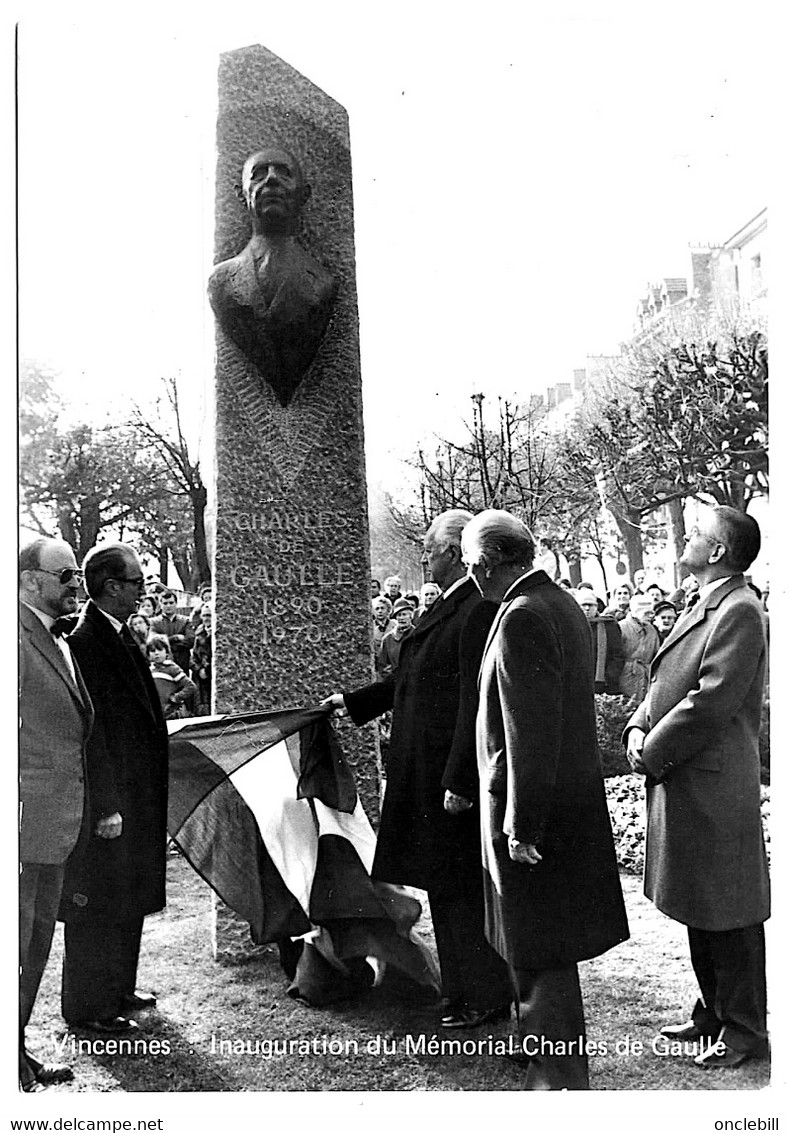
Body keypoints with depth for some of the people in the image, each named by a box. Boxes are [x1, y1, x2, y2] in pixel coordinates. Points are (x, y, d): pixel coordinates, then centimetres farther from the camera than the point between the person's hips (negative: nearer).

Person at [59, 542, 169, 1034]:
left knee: (128, 898, 20)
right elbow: (90, 732, -22)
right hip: (108, 797, -9)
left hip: (138, 795, 9)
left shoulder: (120, 635, 9)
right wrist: (105, 806, -20)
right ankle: (89, 1006, 21)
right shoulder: (85, 642, -20)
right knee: (98, 902, 5)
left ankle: (119, 987, 36)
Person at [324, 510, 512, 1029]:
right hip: (427, 772, 9)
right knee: (446, 883, 18)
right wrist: (350, 701, 26)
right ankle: (465, 986, 34)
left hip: (454, 772, -9)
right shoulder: (450, 605, 11)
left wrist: (460, 780, -23)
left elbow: (478, 703, -24)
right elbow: (409, 680, 20)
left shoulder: (480, 610, -20)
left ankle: (484, 996, 23)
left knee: (462, 885, 5)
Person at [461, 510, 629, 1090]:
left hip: (535, 808, -10)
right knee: (551, 945, 23)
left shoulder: (522, 617, -20)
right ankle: (564, 1063, 39)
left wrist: (521, 824, -20)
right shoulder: (563, 603, 9)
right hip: (573, 798, 10)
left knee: (539, 952, 4)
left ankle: (558, 1076, 17)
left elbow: (531, 730, -24)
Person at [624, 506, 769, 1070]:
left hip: (712, 787, -9)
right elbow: (666, 685, 16)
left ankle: (744, 1029, 21)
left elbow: (710, 702, -22)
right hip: (680, 785, 9)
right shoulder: (704, 607, 15)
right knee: (698, 911, 19)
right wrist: (638, 728, -1)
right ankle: (715, 1012, 35)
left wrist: (653, 753, -14)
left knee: (727, 915, 5)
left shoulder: (740, 612, -16)